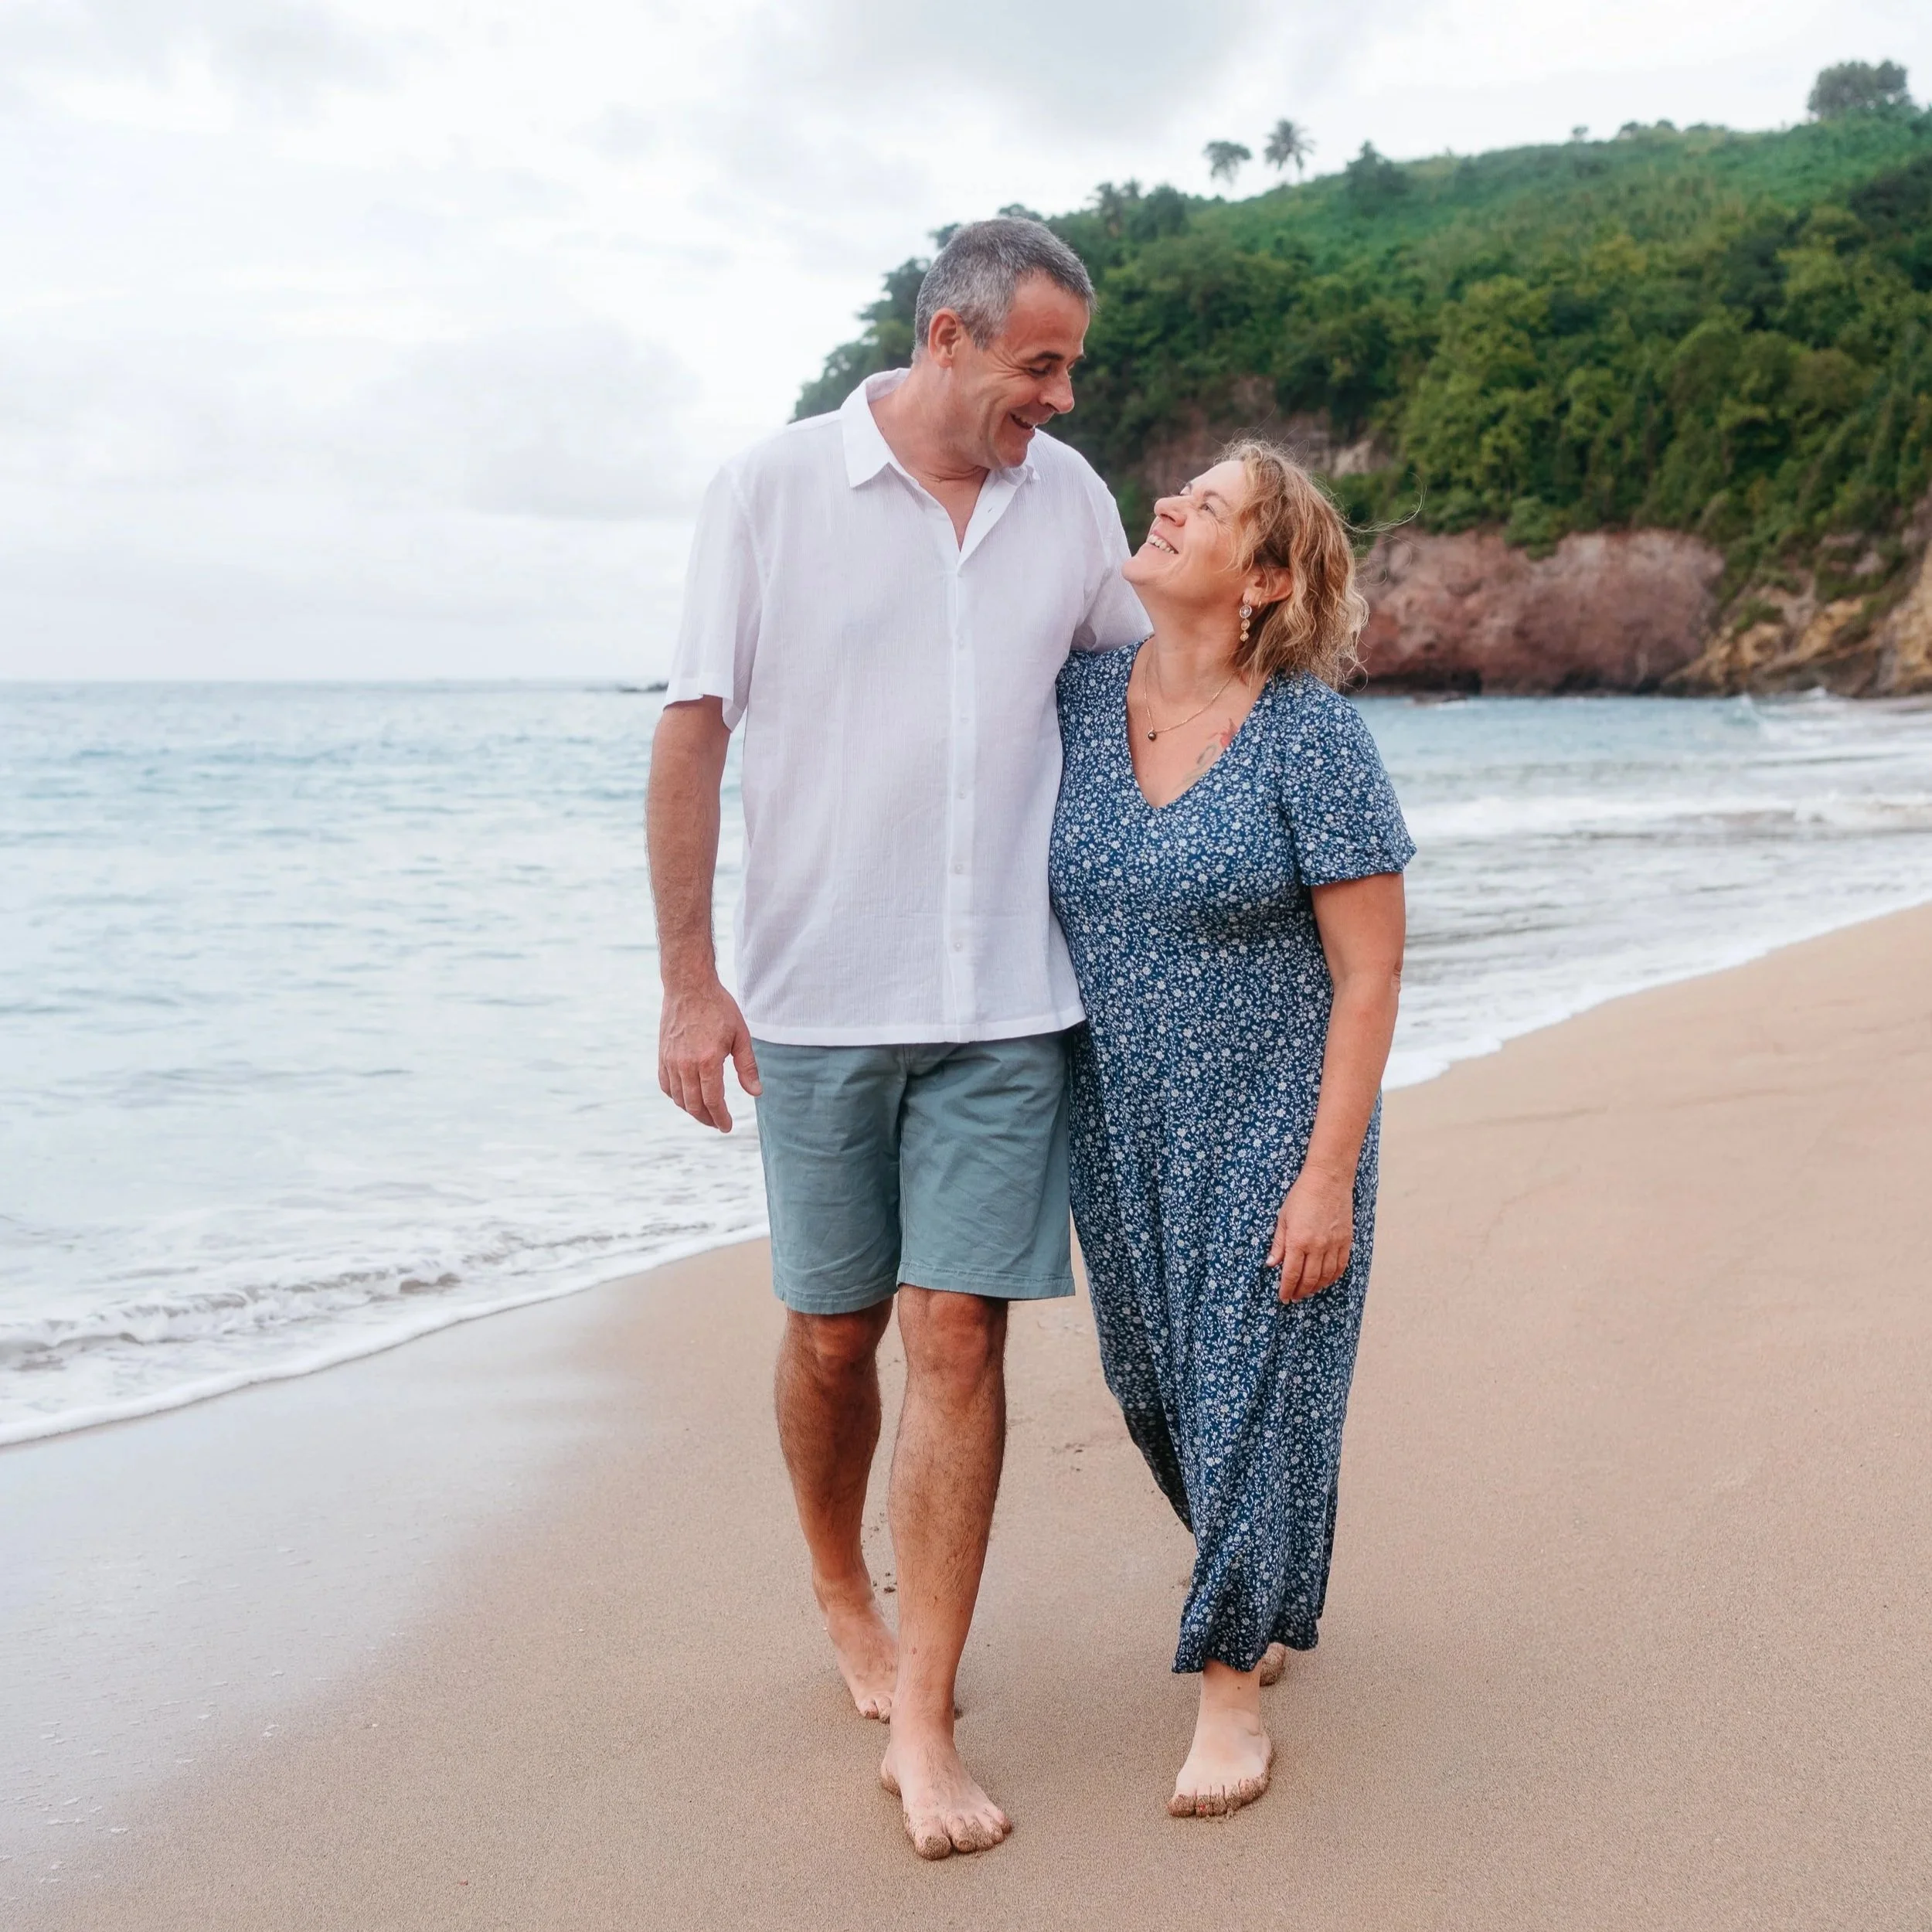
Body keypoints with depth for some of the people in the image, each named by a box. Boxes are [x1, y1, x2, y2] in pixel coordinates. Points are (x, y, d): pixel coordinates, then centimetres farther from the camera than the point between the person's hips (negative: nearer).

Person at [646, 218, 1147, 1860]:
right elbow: (692, 734, -4)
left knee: (959, 1335, -3)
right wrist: (687, 980, -8)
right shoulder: (772, 491, -4)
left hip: (1004, 1000, 2)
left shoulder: (1071, 498, 7)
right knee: (833, 1330, 10)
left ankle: (920, 1723, 4)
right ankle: (842, 1595, 37)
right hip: (819, 995, -2)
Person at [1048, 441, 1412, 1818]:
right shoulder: (1080, 697, -1)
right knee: (1153, 1384, 15)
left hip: (1266, 1126, -5)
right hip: (1119, 1124, 6)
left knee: (1249, 1382, 1)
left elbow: (1369, 974, -13)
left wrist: (1328, 1175, -16)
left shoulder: (1311, 735, -15)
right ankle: (1262, 1595, 40)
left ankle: (1232, 1679, 18)